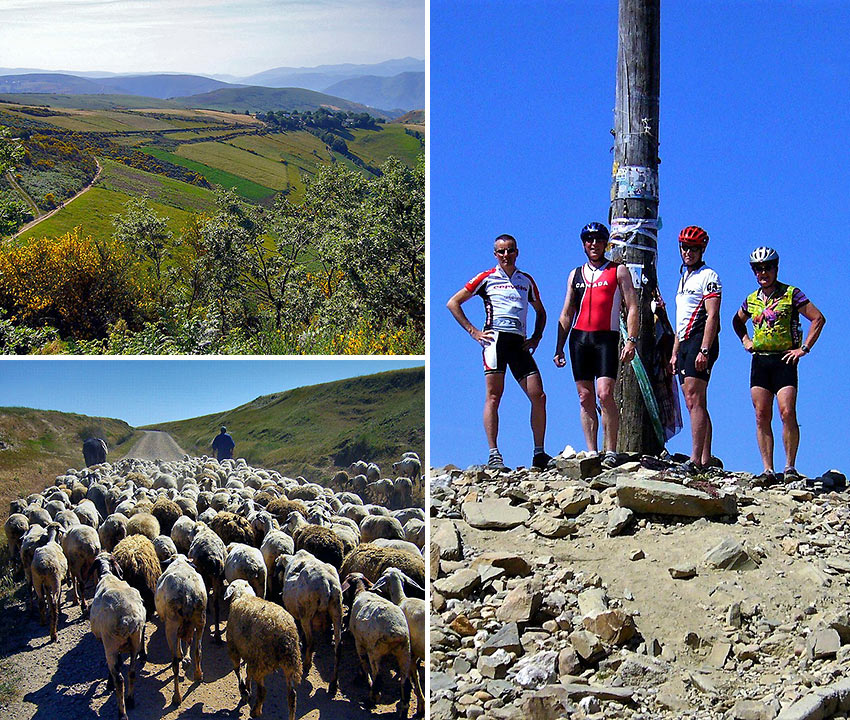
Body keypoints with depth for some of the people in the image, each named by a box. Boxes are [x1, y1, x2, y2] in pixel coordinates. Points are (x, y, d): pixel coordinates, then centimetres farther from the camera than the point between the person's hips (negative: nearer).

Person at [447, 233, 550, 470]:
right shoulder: (487, 278, 9)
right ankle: (494, 455, -15)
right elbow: (453, 303, 9)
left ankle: (539, 454, 5)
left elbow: (540, 311, 34)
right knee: (493, 396, -12)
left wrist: (536, 337, 17)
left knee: (538, 396, -3)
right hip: (495, 337, -4)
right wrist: (473, 331, 0)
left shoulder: (527, 281, 20)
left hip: (519, 342, 4)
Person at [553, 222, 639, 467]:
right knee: (586, 398, 2)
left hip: (606, 338, -4)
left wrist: (631, 340, -9)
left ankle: (611, 452, -9)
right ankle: (592, 453, 4)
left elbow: (632, 308, 2)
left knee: (604, 394, -15)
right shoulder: (576, 274, 18)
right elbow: (566, 314, 19)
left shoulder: (618, 271, 7)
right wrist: (559, 348, 12)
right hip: (579, 338, 4)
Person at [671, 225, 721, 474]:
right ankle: (706, 460, 7)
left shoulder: (708, 276, -5)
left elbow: (712, 316, -14)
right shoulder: (684, 279, 23)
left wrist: (704, 350, -23)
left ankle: (695, 460, -22)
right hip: (685, 343, 10)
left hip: (700, 342, -10)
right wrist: (675, 352, 21)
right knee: (695, 404, 7)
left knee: (694, 400, -16)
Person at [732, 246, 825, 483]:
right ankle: (768, 470, -1)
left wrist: (804, 348, -8)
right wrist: (745, 340, 17)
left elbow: (818, 318, -3)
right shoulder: (751, 300, 13)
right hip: (759, 361, 5)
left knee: (787, 413, -14)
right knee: (762, 416, -1)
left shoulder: (791, 294, -1)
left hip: (784, 360, -5)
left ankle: (790, 467, -7)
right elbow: (737, 321, 34)